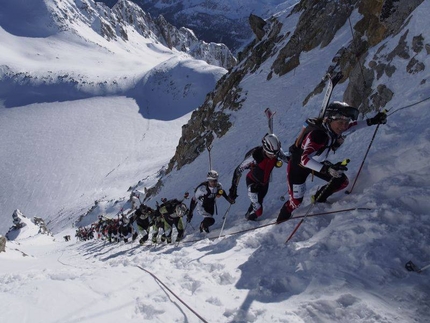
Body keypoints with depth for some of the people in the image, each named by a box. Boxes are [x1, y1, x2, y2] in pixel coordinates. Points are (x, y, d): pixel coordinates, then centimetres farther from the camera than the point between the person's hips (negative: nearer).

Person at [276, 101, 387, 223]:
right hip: (298, 165, -7)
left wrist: (372, 121, -5)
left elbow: (352, 126, 5)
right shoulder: (317, 135, -41)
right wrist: (326, 169, -61)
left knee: (342, 181, 1)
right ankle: (280, 221, 26)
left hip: (317, 163, 7)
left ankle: (318, 200, 25)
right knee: (296, 201, -4)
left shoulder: (331, 127, -18)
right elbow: (304, 159, -49)